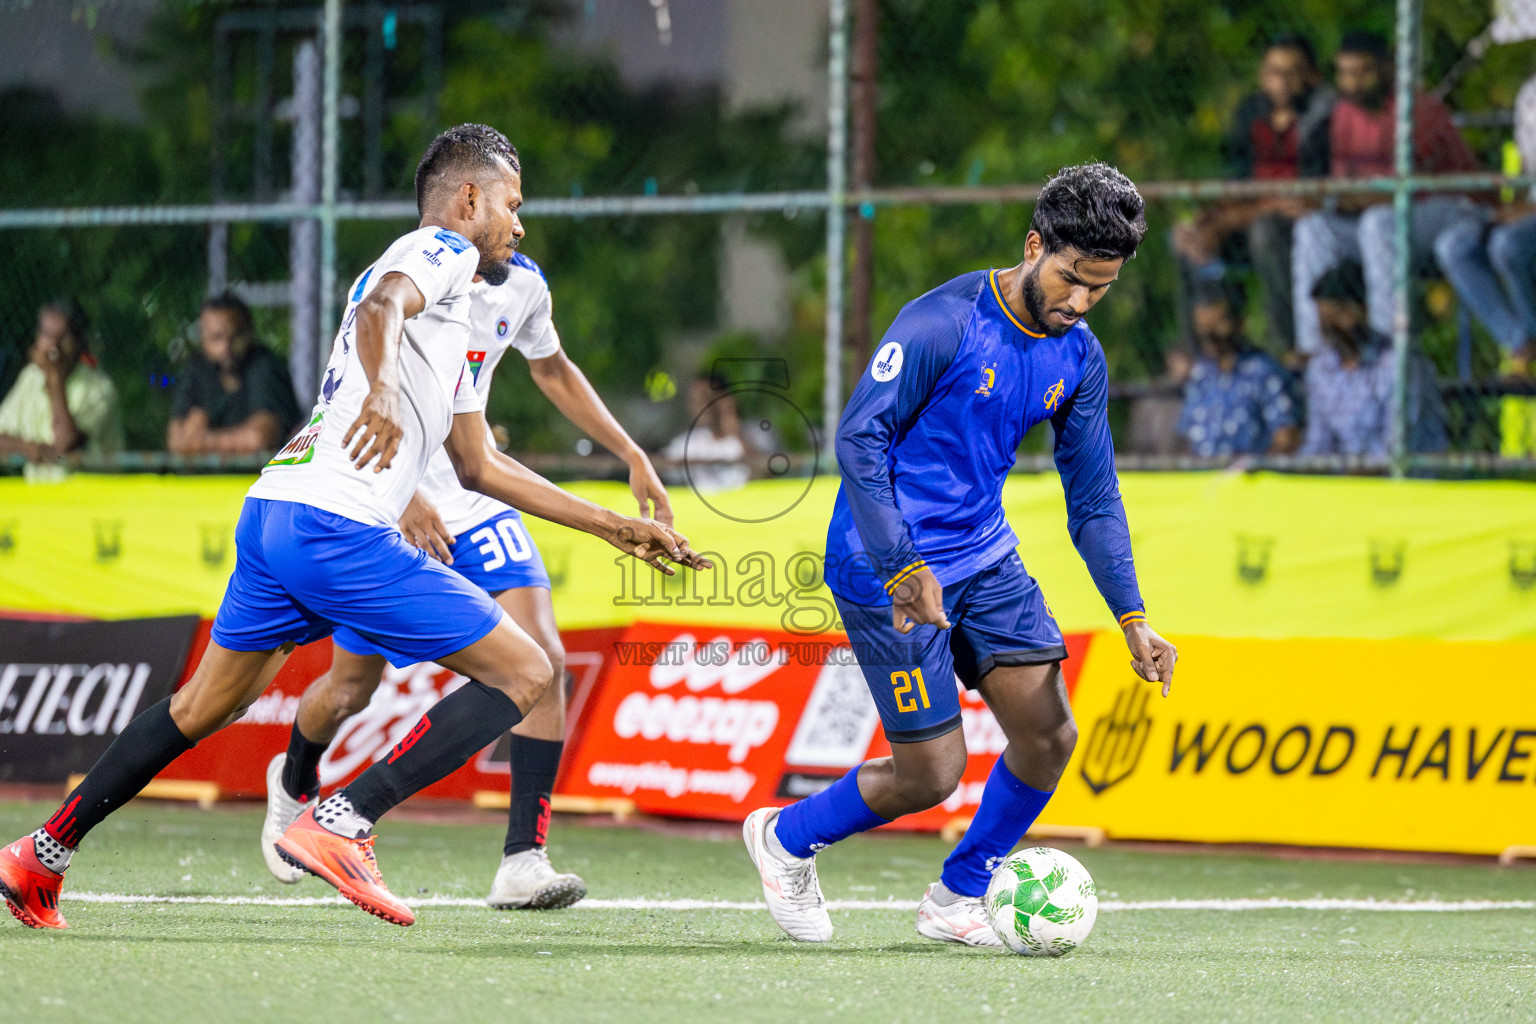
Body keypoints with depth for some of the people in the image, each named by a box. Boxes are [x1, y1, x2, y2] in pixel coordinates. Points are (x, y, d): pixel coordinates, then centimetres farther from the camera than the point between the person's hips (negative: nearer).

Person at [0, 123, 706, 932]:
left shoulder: (449, 315, 31)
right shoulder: (440, 250, 2)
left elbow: (479, 467, 35)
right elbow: (380, 308, -22)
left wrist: (611, 526, 36)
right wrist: (384, 393, -43)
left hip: (273, 511, 10)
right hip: (337, 528, -10)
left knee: (205, 706, 24)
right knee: (522, 673, -6)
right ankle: (340, 824, -16)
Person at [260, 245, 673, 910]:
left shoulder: (521, 284, -1)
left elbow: (554, 372, 20)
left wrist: (632, 456, 18)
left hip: (474, 500, 5)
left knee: (542, 661, -16)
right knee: (353, 685, 8)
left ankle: (523, 862, -16)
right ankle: (294, 783, 44)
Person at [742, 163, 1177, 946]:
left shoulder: (1080, 360, 3)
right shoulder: (943, 323, -19)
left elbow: (1094, 499, 8)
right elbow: (859, 436, -19)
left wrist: (1133, 619, -2)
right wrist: (904, 568, -26)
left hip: (985, 559, 7)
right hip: (888, 567, -7)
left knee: (1049, 735, -4)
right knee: (933, 772, -7)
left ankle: (957, 898, 17)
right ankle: (787, 839, 21)